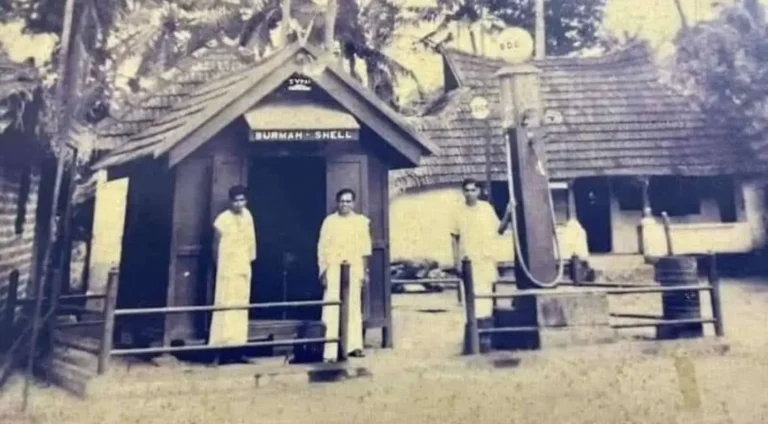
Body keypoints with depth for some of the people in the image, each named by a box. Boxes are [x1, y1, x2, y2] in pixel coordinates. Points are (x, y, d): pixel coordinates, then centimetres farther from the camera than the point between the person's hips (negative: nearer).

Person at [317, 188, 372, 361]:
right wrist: (323, 271, -6)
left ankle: (353, 346, 15)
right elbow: (323, 248, 1)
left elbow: (364, 248, 6)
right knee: (332, 310, -5)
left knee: (354, 308, 6)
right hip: (334, 269, -2)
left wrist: (364, 271, 1)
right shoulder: (329, 221, 4)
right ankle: (330, 351, -5)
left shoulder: (361, 221, 8)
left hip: (354, 270, 2)